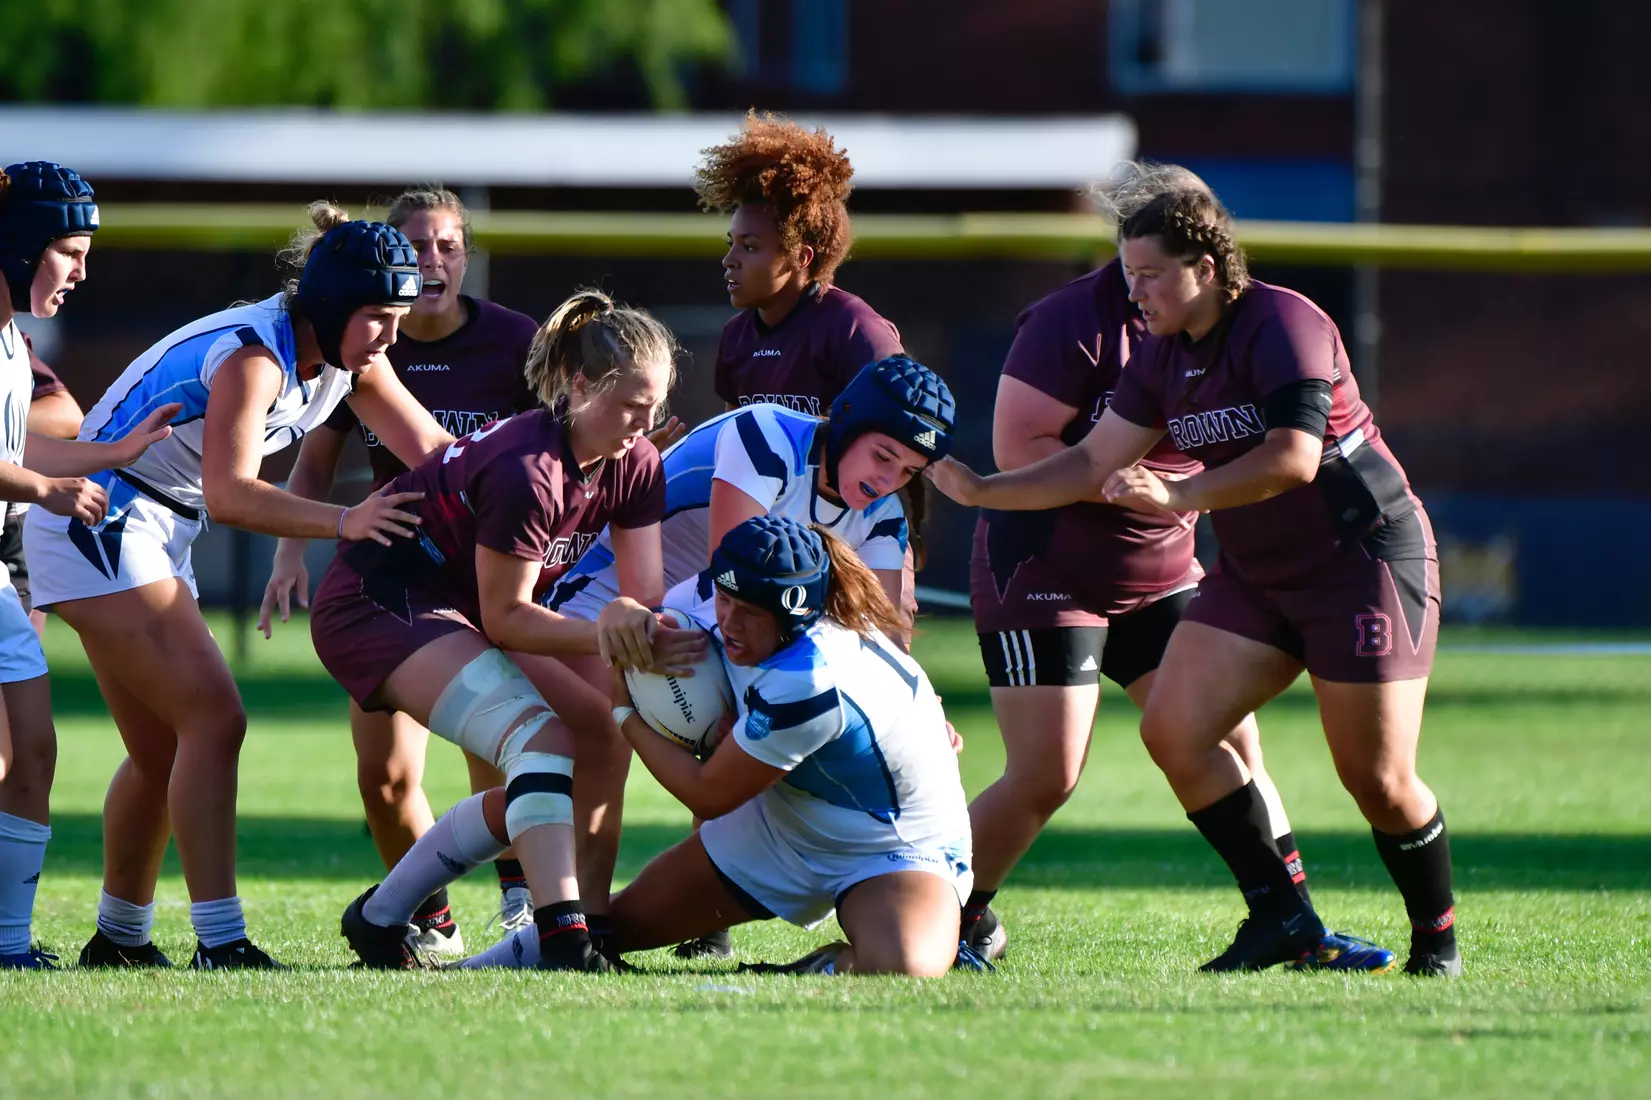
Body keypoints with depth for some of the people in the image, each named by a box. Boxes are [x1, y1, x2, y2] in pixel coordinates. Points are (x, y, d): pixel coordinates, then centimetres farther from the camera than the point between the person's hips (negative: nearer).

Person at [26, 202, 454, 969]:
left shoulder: (351, 360, 1)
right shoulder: (253, 353, -25)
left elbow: (432, 453, 2)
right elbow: (229, 495, -35)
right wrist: (343, 521, -44)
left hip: (157, 531, 10)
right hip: (98, 522, -10)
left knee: (163, 751, 14)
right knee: (213, 719, -17)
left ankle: (118, 938, 25)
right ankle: (219, 944, -20)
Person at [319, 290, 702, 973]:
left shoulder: (636, 467, -5)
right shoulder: (526, 470, -29)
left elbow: (646, 592, -9)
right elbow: (505, 617, -22)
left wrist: (642, 625, -32)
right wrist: (604, 635, -34)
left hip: (454, 608, 10)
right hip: (376, 605, -10)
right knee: (541, 737, -26)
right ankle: (564, 943, -39)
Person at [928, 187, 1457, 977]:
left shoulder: (1282, 325, -20)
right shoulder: (1163, 356, 4)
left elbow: (1293, 458, -30)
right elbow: (1097, 462, 8)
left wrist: (1175, 495, -32)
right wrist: (979, 490, 0)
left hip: (1365, 557, -8)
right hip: (1254, 575, 8)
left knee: (1377, 778, -7)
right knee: (1173, 730, -6)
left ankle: (1437, 936, 15)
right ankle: (1280, 917, 0)